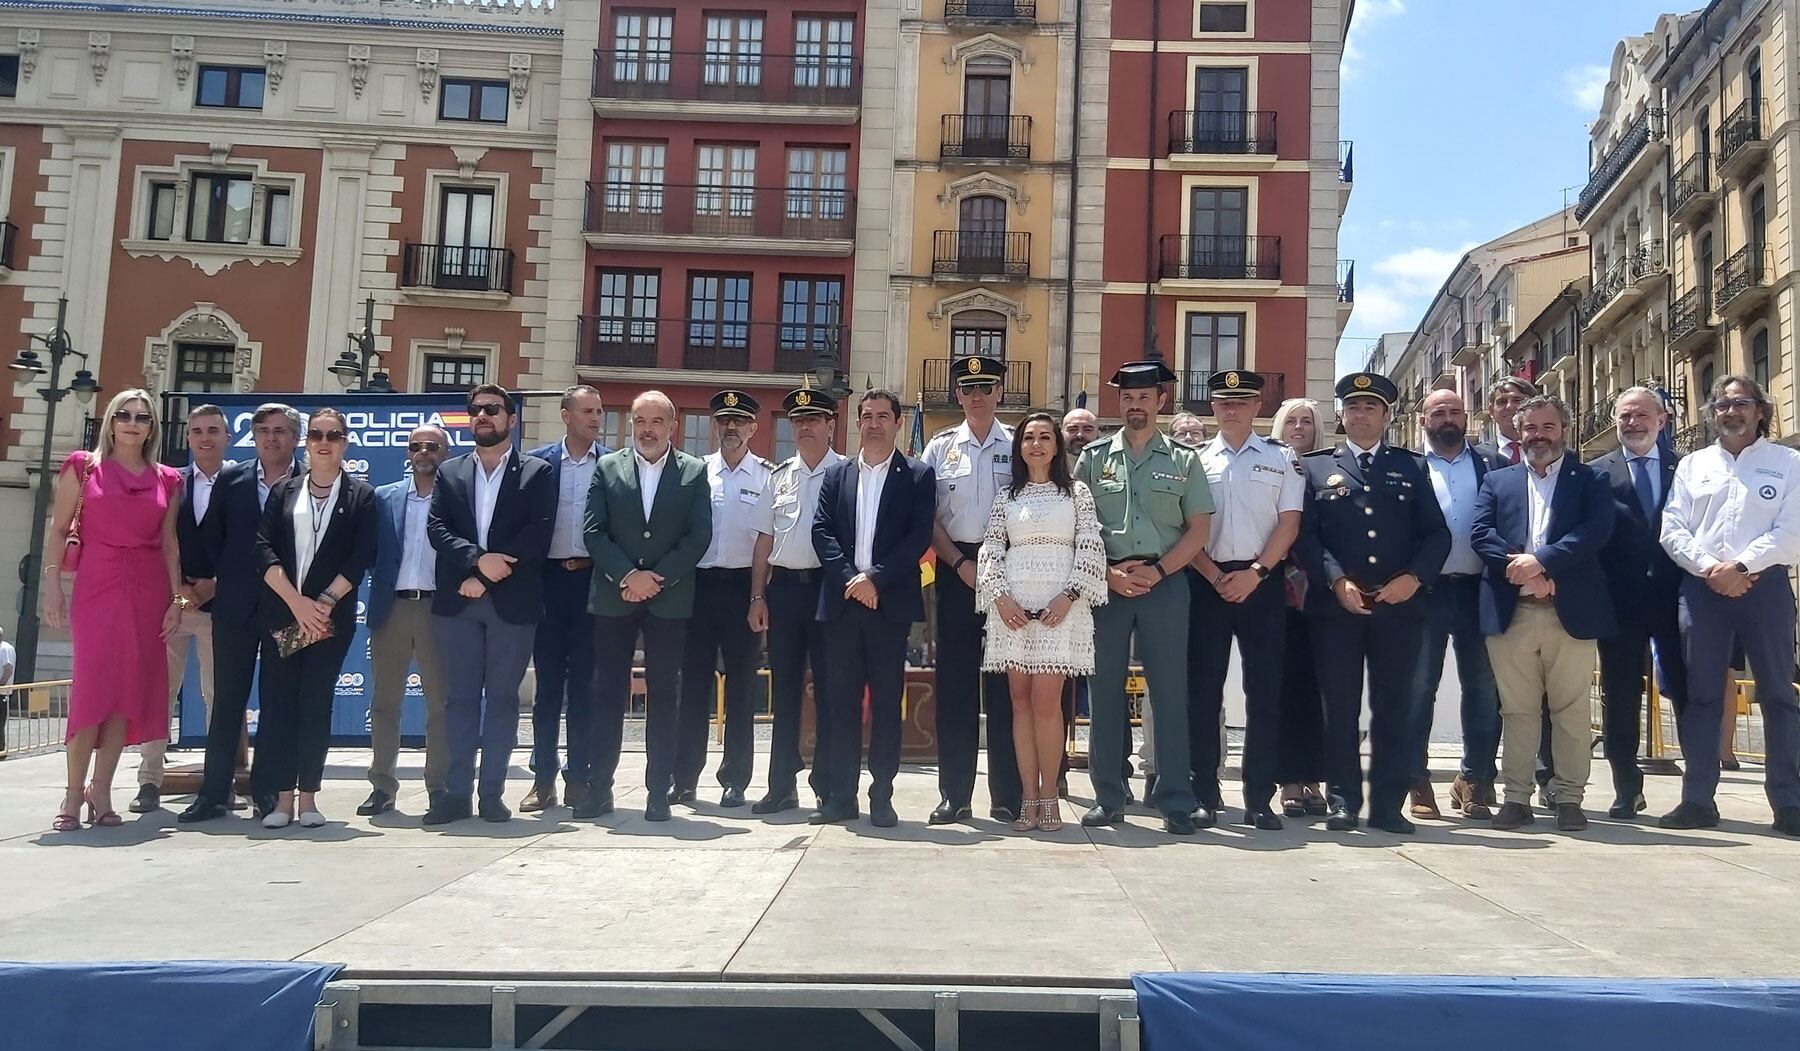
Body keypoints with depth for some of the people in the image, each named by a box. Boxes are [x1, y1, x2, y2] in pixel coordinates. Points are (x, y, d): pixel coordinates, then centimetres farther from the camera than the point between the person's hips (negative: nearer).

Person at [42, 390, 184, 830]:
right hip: (96, 587, -3)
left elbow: (169, 543, 11)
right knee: (91, 686, -8)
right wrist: (53, 587, -5)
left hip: (148, 591, 3)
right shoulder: (83, 467, 7)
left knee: (129, 690, 1)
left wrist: (177, 598, 4)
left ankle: (100, 793, 9)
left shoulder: (167, 480, 13)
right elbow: (58, 529, 3)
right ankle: (74, 795, 0)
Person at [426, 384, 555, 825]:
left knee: (502, 697, 3)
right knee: (460, 696, 4)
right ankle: (456, 792, 9)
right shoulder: (449, 472, 15)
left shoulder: (537, 473, 5)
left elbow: (539, 534, -7)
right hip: (458, 602, 2)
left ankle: (492, 793, 8)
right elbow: (436, 528, 3)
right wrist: (477, 559, -15)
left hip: (512, 602, -2)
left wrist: (486, 578, -11)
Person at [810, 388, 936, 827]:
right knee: (842, 700, 5)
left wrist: (875, 578, -14)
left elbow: (919, 538, -5)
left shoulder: (918, 476, 5)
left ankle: (881, 796, 7)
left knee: (887, 700, 1)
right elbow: (822, 532, 4)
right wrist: (850, 579, -10)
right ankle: (840, 795, 10)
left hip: (891, 602, -2)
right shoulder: (836, 475, 14)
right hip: (842, 601, 3)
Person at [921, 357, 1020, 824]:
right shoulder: (940, 448, 9)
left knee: (1004, 683, 1)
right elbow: (927, 518, 5)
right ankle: (954, 795, 9)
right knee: (954, 681, 3)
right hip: (955, 568, 1)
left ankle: (1007, 797, 8)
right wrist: (961, 564, -6)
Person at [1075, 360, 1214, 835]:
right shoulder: (1094, 457, 9)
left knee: (1170, 691, -1)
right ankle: (1108, 797, 13)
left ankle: (1175, 801, 5)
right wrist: (1108, 573, -7)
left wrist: (1156, 571, -8)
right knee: (1105, 691, 4)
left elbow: (1198, 530, 4)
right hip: (1106, 583, 1)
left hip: (1165, 582, -1)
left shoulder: (1183, 460, 7)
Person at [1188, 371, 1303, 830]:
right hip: (1207, 582, 0)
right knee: (1203, 690, 2)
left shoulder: (1282, 459, 8)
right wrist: (1215, 577, -8)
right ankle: (1205, 795, 10)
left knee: (1265, 691, 1)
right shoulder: (1195, 460, 8)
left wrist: (1254, 573, -10)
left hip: (1262, 582, 0)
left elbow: (1289, 523, 1)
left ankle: (1259, 798, 7)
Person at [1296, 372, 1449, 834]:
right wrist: (1336, 580, -11)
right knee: (1340, 707, 2)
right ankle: (1343, 800, 9)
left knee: (1393, 708, 3)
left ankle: (1388, 805, 9)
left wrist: (1414, 577, -8)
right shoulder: (1315, 467, 11)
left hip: (1399, 605, 1)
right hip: (1336, 606, -1)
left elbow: (1437, 532, 8)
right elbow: (1305, 534, 2)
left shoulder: (1412, 468, 15)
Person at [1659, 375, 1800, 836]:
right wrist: (1710, 568, -10)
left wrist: (1740, 566, -15)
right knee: (1701, 694, 2)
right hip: (1701, 588, 2)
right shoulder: (1692, 465, 14)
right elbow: (1672, 529, 5)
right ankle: (1698, 800, 6)